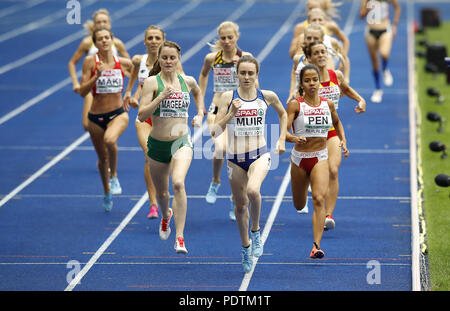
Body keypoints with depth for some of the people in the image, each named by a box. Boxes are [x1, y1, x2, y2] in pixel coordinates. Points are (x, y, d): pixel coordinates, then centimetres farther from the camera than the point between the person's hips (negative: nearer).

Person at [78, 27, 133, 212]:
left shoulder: (123, 63, -2)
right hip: (96, 117, 1)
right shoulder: (90, 62, -6)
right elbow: (82, 92, -10)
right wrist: (97, 75, -23)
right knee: (102, 158, 13)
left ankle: (114, 174, -8)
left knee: (110, 140, -34)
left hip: (118, 114, -1)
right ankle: (107, 194, 38)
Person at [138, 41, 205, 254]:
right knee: (161, 192, 17)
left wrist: (200, 114, 17)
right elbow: (141, 115, -15)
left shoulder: (188, 81, 3)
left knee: (178, 183, -27)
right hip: (158, 143, 0)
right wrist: (161, 96, -25)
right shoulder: (152, 82, -8)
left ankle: (179, 237, -27)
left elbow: (198, 92, 29)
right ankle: (166, 215, 55)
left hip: (181, 142, 0)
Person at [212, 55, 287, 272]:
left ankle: (256, 230, -5)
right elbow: (215, 131, -9)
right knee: (240, 204, 11)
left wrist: (282, 140, 12)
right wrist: (231, 113, -23)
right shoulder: (228, 97, -5)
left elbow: (282, 114, 20)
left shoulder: (267, 96, -1)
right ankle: (246, 246, 33)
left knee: (253, 191, -30)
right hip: (235, 157, 2)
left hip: (259, 155, -1)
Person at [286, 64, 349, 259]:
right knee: (299, 206, 17)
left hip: (320, 158, 0)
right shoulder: (295, 105, -11)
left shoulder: (328, 104, -1)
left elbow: (337, 123, 21)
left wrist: (343, 140, 7)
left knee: (319, 199, -21)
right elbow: (283, 131, -20)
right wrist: (294, 138, -41)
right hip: (300, 158, 0)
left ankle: (316, 246, -24)